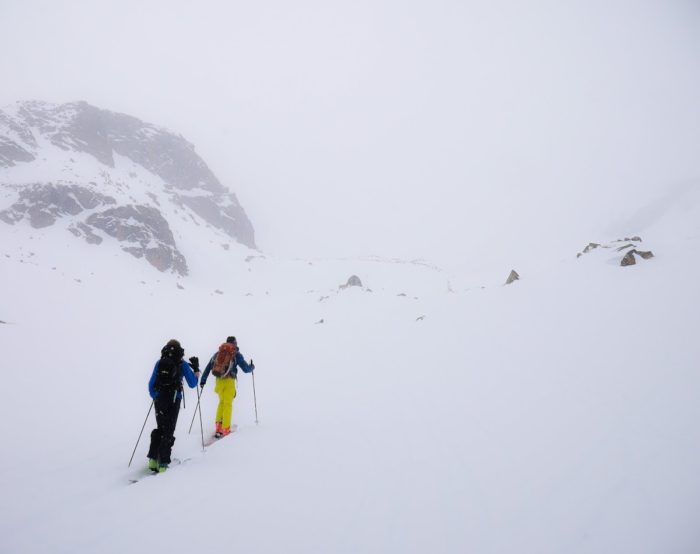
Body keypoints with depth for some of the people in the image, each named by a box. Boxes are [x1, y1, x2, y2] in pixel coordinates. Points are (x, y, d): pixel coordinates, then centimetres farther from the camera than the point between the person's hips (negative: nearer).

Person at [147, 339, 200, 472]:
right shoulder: (183, 364, 2)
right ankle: (163, 463, 0)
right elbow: (192, 384, 4)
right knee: (168, 431, 4)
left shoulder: (159, 363, 10)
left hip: (159, 401, 3)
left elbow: (151, 384, 12)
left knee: (160, 428, 19)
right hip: (173, 402, -3)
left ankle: (153, 459, 11)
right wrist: (196, 369, 17)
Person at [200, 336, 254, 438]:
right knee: (228, 404, 2)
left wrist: (203, 380, 18)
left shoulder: (218, 353, 15)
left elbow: (208, 367, 14)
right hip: (229, 381, -4)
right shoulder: (236, 354, 3)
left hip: (219, 380, 4)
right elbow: (246, 369, 3)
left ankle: (218, 424, 13)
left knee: (222, 401, 21)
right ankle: (225, 429, -1)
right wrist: (252, 367, 24)